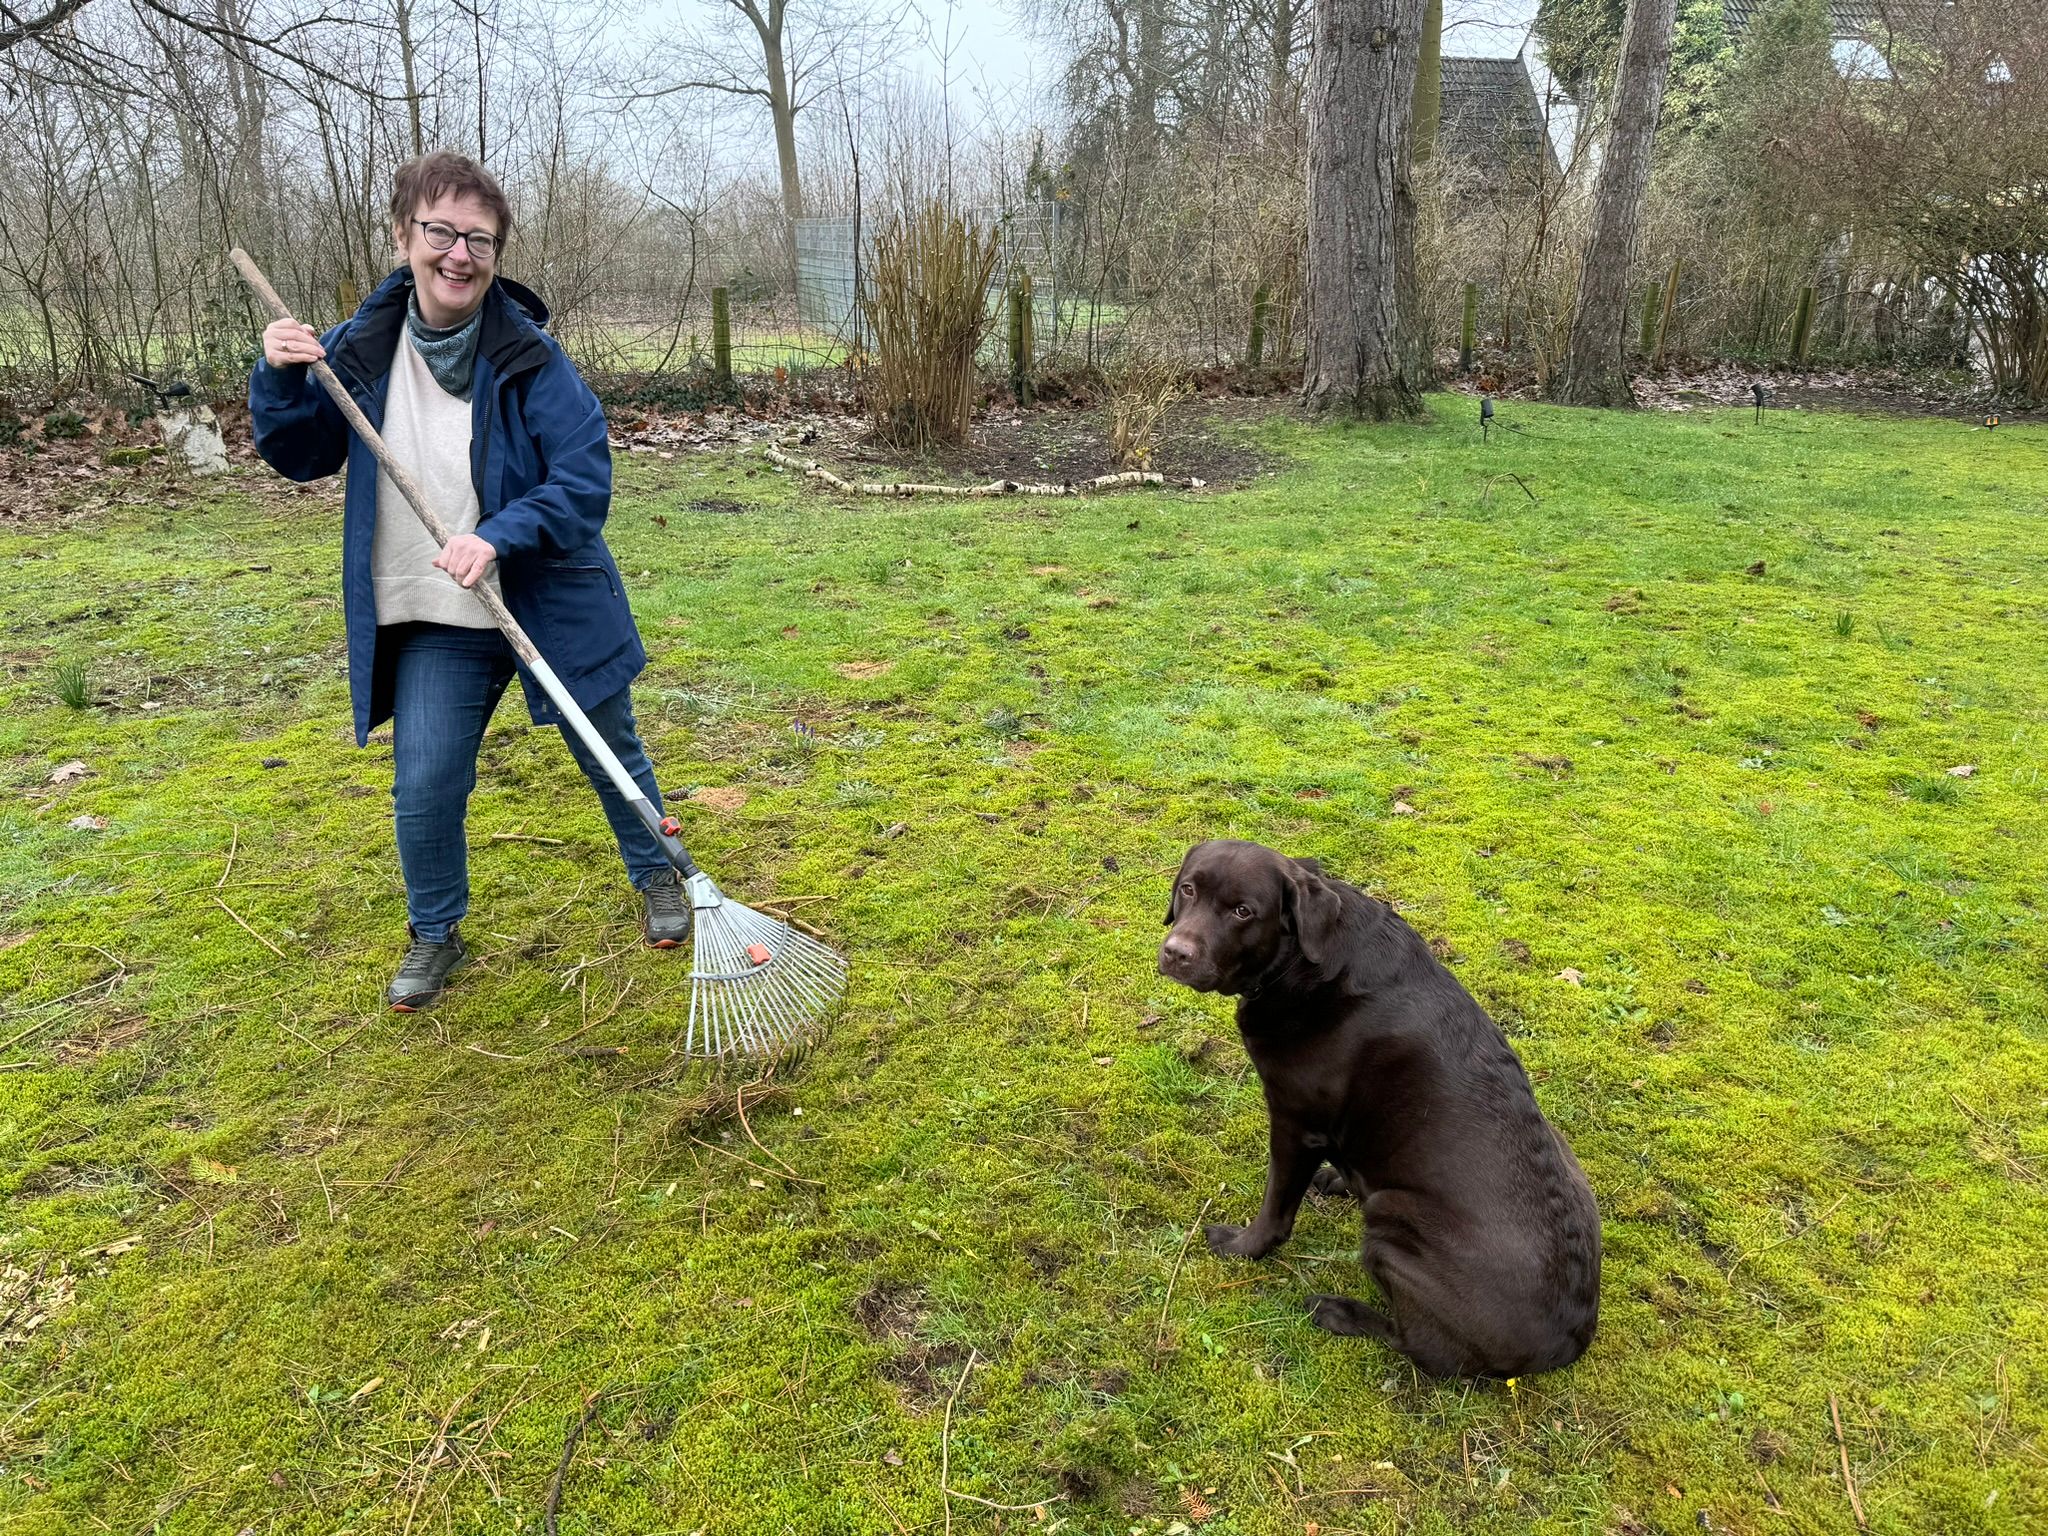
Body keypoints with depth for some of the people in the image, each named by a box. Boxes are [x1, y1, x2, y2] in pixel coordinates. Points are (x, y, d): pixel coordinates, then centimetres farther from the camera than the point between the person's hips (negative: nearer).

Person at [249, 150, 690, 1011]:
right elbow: (301, 456, 9)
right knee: (424, 790, 3)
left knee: (611, 754, 14)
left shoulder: (529, 357, -14)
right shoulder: (365, 347, -1)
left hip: (550, 600, -2)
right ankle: (435, 935, 28)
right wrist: (281, 379, -11)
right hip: (435, 623, 3)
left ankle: (657, 878, 40)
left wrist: (500, 536, -32)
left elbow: (585, 480, -18)